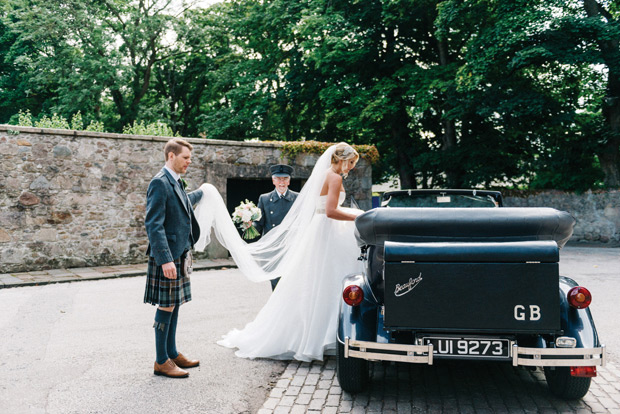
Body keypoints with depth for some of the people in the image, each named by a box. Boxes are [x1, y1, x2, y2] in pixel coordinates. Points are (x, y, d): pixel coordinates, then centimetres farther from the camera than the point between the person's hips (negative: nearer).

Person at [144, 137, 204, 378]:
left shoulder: (176, 183, 15)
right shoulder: (160, 183, -14)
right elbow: (153, 225, -21)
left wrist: (201, 193, 58)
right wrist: (165, 259, -26)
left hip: (180, 255, 9)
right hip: (167, 257, -9)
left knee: (174, 306, 15)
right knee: (166, 307, -2)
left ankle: (172, 354, 26)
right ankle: (161, 362, 9)